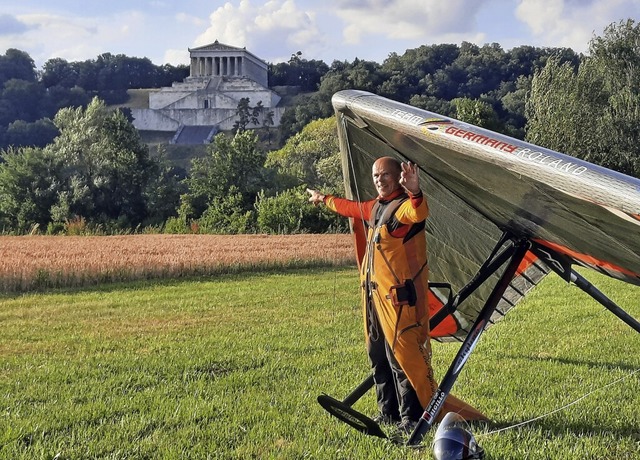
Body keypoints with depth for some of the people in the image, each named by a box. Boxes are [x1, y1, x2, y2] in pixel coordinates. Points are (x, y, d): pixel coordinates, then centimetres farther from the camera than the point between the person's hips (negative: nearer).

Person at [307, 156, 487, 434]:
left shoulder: (405, 206, -13)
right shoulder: (375, 207, 16)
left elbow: (419, 213, -38)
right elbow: (351, 208, 37)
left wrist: (415, 193, -59)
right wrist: (324, 199, 52)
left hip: (399, 296, -10)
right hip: (374, 294, 10)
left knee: (403, 356, -9)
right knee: (378, 357, 15)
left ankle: (412, 418, -4)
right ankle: (388, 413, 25)